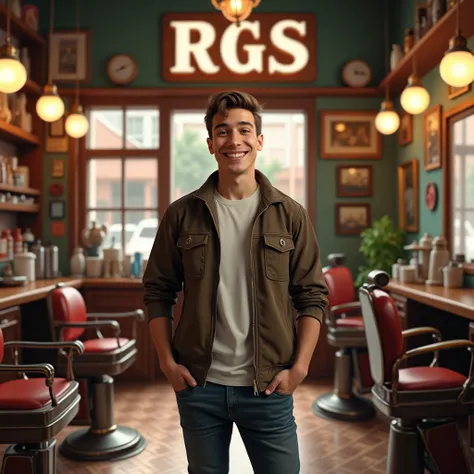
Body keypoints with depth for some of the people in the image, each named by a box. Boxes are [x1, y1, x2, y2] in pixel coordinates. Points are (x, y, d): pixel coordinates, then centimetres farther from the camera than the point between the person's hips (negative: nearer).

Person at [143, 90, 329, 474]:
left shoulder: (290, 215, -1)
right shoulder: (181, 214, -1)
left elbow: (312, 297, 0)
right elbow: (158, 292, 4)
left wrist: (299, 367, -7)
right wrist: (168, 362, -3)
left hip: (269, 387, 0)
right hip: (198, 385, 1)